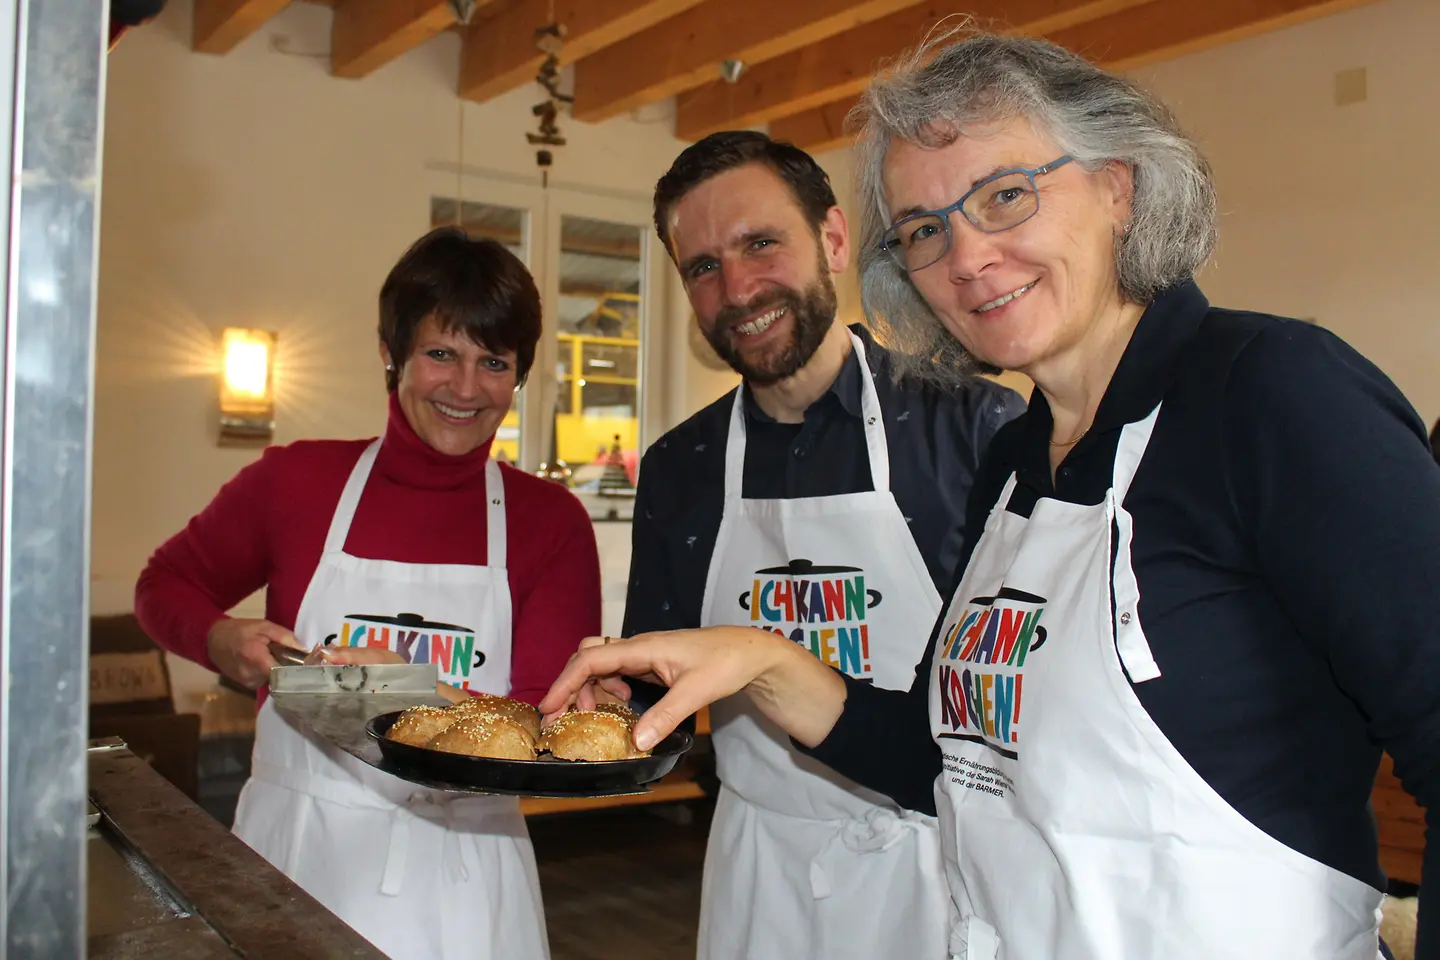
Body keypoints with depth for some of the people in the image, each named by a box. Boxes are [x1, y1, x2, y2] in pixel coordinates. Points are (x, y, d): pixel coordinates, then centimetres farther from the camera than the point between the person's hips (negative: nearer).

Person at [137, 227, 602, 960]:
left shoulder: (551, 521, -4)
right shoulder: (297, 480, -2)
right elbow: (165, 584, 13)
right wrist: (225, 644, -8)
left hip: (459, 871, 0)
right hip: (295, 850, 1)